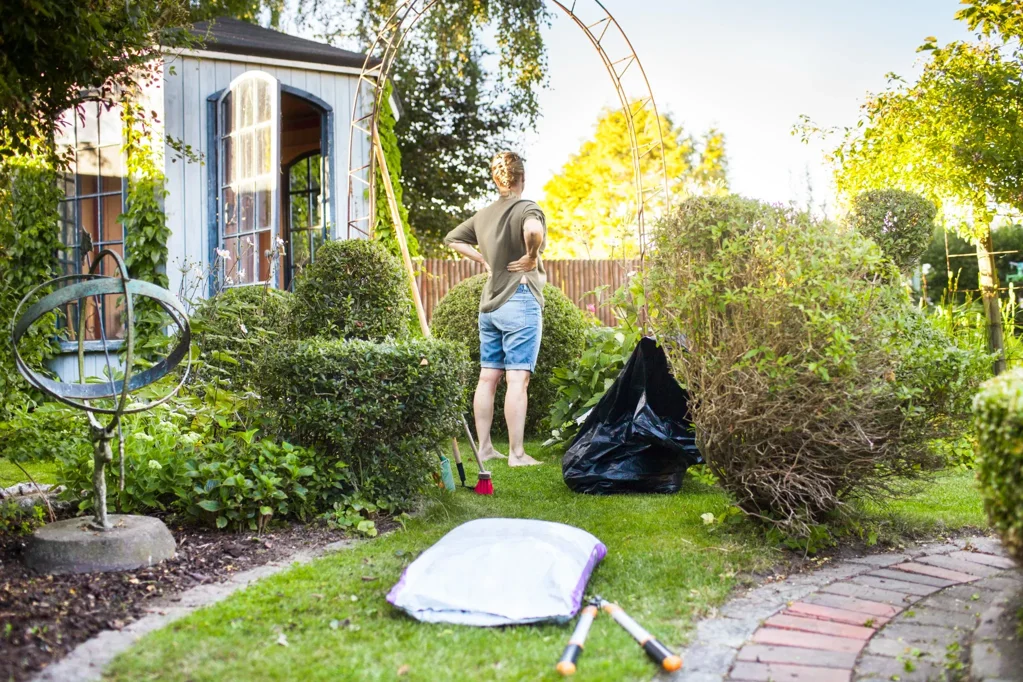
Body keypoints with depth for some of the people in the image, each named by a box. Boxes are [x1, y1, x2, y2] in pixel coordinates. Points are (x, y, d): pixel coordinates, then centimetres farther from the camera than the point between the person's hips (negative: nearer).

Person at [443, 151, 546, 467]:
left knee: (488, 377, 10)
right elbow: (533, 230, -33)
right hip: (520, 301, -7)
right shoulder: (526, 208, -10)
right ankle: (517, 453, -4)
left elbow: (452, 238, 24)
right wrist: (531, 257, -16)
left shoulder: (483, 215, 12)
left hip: (489, 304, 7)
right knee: (517, 379, -6)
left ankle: (484, 447, 16)